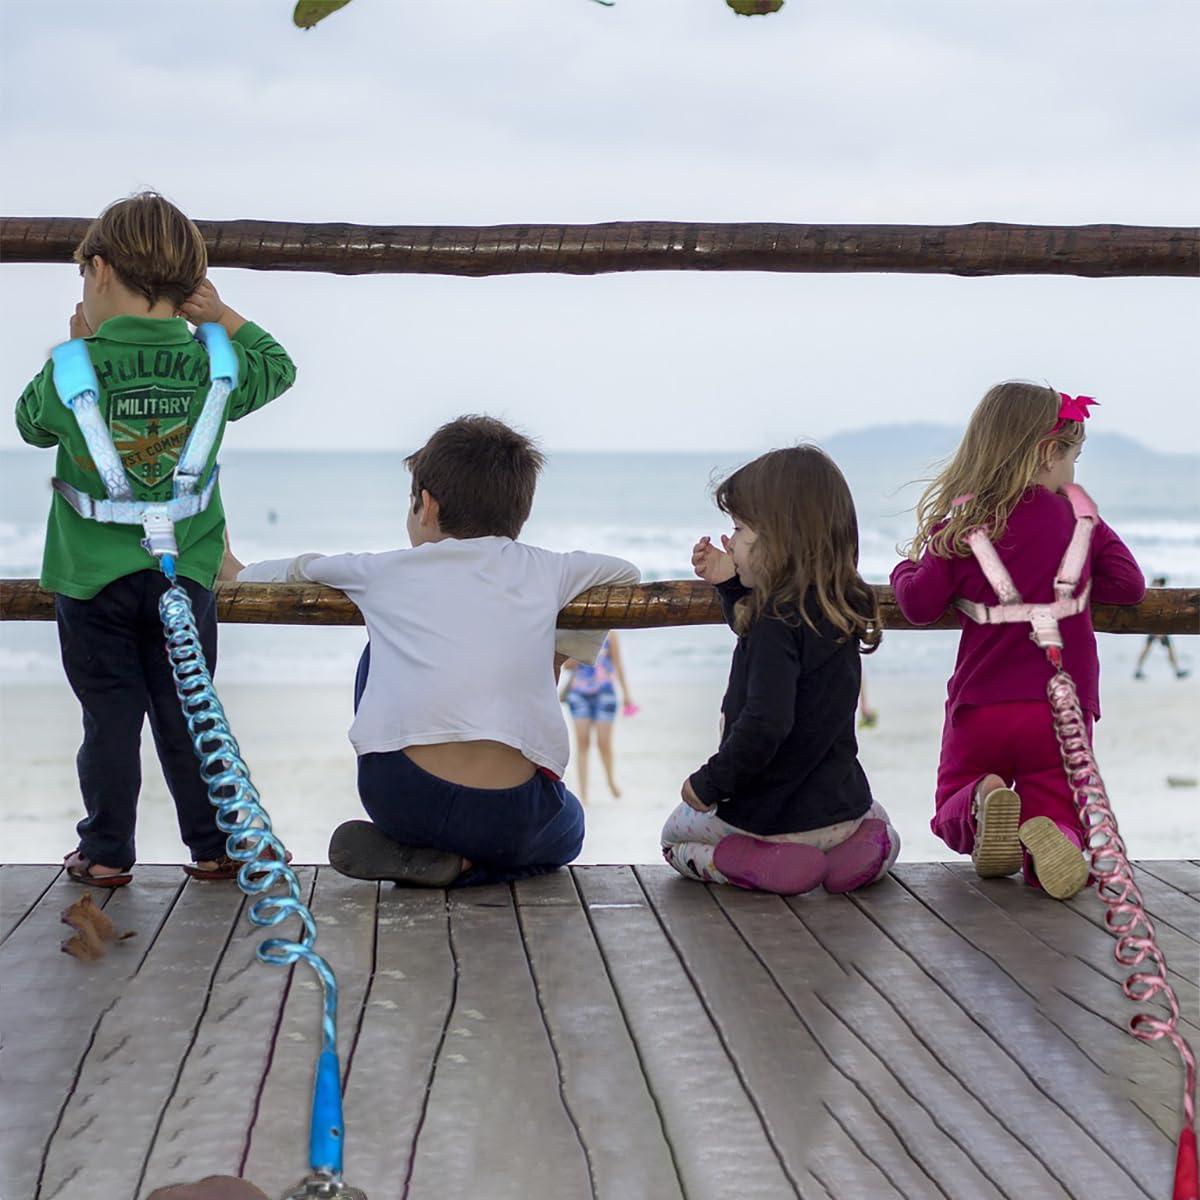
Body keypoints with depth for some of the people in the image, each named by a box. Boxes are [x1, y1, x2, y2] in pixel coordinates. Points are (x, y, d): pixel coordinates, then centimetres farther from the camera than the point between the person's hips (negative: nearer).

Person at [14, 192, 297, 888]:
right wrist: (222, 315, 10)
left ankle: (107, 853, 13)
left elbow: (32, 422, 7)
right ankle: (214, 845, 18)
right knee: (186, 713, 11)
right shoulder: (212, 365, -7)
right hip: (186, 572, 2)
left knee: (111, 716, 7)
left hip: (93, 575, -2)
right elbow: (279, 368, 13)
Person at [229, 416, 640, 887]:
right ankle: (454, 865, 6)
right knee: (566, 830, 36)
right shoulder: (542, 571, 17)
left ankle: (405, 844, 26)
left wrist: (237, 575, 55)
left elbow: (299, 570, 35)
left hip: (398, 797, 1)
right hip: (509, 818, 0)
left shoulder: (387, 571, 15)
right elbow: (624, 573, 36)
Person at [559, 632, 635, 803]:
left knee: (604, 743, -2)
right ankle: (583, 793, 1)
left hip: (603, 692, -1)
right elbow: (566, 665, 3)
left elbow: (618, 664, 5)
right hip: (578, 693, 1)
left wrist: (626, 692, 6)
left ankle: (611, 780, 27)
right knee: (582, 742, -3)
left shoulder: (608, 634, -1)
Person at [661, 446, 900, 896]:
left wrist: (709, 783, -19)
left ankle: (762, 862, -5)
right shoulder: (840, 608, 2)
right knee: (874, 816, 40)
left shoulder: (778, 618, -23)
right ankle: (858, 845, 4)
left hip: (765, 814, -6)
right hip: (840, 805, 7)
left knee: (675, 836, 23)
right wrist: (731, 586, 14)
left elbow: (765, 723, -31)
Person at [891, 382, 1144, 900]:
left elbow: (919, 605, -8)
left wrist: (907, 568, 14)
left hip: (978, 707, 0)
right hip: (1061, 710, 0)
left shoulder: (959, 527, -2)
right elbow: (1129, 584, 4)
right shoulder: (1078, 517, 1)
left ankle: (982, 801, -20)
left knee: (951, 807, 18)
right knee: (1057, 810, 11)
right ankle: (1046, 837, -28)